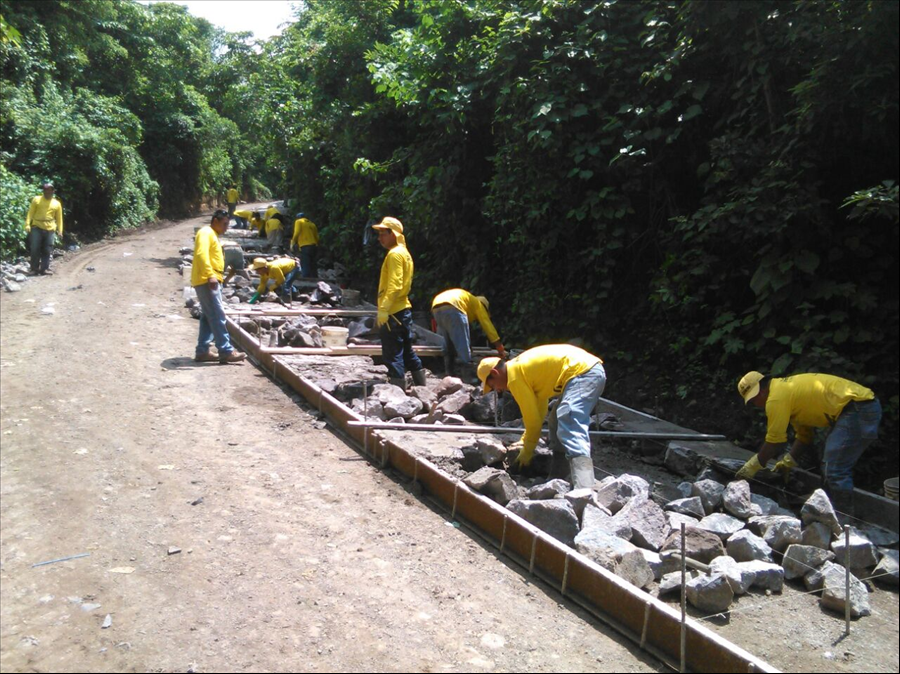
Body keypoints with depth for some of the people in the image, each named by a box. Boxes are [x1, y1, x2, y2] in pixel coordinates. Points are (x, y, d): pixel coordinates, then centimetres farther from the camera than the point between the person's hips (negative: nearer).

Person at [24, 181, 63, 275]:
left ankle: (44, 268, 11)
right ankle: (34, 269, 5)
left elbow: (59, 218, 12)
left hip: (50, 230, 2)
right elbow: (30, 213, 2)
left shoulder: (57, 203, 10)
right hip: (37, 228, -2)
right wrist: (27, 224, -8)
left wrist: (60, 230, 4)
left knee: (47, 251, 4)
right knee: (35, 249, -3)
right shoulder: (36, 200, 5)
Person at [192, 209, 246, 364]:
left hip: (211, 281, 10)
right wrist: (210, 275, -31)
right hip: (206, 280, -10)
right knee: (217, 316, -12)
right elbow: (201, 254, -23)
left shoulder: (213, 235, 24)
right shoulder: (206, 232, -8)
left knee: (208, 317, 10)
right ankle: (226, 351, -13)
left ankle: (202, 351, 13)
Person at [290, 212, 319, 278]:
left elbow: (296, 233, -7)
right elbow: (317, 236, 18)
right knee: (313, 266, 9)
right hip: (314, 246, 6)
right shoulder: (312, 224, 23)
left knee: (305, 266, -10)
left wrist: (292, 243, -2)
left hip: (305, 247, -6)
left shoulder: (299, 222, 8)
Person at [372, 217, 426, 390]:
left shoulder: (395, 254, -12)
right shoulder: (404, 252, 17)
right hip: (404, 310, 10)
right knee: (408, 352, 16)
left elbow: (394, 285, -22)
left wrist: (383, 310, -24)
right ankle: (422, 389, 23)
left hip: (393, 313, -10)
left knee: (392, 356, -6)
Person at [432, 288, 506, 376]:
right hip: (451, 308, -8)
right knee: (463, 344, -5)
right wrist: (500, 348, 23)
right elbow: (487, 325, 20)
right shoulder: (478, 304, 24)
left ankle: (450, 375, 15)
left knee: (448, 347, 16)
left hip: (436, 309, 8)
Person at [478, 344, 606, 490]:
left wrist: (527, 452, 10)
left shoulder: (514, 376, -5)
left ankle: (584, 492, -37)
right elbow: (538, 408, 31)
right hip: (594, 369, 11)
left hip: (582, 373, -11)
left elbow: (532, 417, -3)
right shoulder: (521, 366, 24)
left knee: (571, 432, -21)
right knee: (558, 421, 23)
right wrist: (526, 441, 34)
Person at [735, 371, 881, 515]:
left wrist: (752, 466, 0)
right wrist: (788, 462, 22)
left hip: (858, 410, -11)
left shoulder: (776, 398, -13)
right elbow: (804, 436, 24)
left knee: (836, 472, -10)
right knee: (838, 470, 17)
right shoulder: (785, 388, 19)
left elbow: (775, 441, -10)